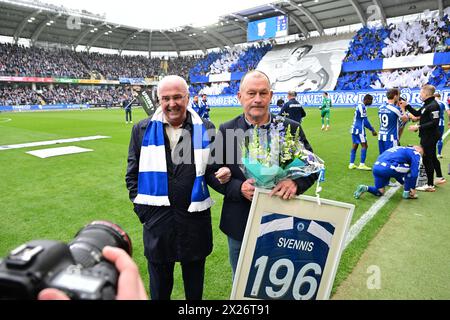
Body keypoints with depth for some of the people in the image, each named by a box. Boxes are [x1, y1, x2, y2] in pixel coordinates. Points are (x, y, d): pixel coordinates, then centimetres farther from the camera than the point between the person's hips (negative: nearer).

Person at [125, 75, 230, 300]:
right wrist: (141, 207, 0)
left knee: (194, 283, 20)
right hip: (156, 217, 0)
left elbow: (210, 170, 5)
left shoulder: (205, 130, -1)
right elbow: (132, 174, 6)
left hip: (195, 216, 0)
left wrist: (219, 177, -16)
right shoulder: (143, 130, 1)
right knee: (159, 284, 20)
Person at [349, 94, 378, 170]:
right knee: (364, 145, -5)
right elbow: (365, 121, -15)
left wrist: (371, 129, 22)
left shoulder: (359, 106, 15)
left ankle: (351, 164, 13)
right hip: (359, 129, -10)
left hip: (354, 128, 10)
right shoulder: (362, 107, -15)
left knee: (355, 145, 11)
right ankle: (362, 164, -4)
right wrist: (372, 130, -7)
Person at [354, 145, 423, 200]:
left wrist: (405, 184, 43)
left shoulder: (402, 150, 33)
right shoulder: (415, 153, 11)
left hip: (376, 167, 8)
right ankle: (407, 193, 18)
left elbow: (397, 172, 38)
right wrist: (413, 188, 15)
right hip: (387, 168, -8)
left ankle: (365, 188, 0)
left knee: (379, 193, 23)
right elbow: (414, 173, 3)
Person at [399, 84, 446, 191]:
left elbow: (434, 122, -25)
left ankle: (430, 185, 6)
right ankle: (439, 177, 41)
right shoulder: (427, 104, 10)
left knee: (427, 159, -3)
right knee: (432, 157, 23)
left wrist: (418, 127, -23)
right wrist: (407, 106, 15)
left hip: (430, 137, -10)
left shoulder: (433, 105, -20)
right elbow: (417, 114, 22)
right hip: (427, 136, 10)